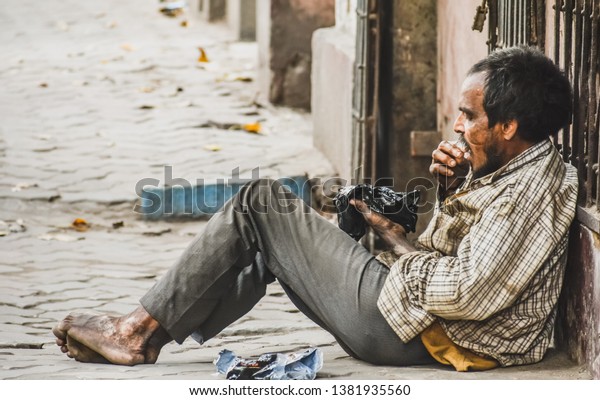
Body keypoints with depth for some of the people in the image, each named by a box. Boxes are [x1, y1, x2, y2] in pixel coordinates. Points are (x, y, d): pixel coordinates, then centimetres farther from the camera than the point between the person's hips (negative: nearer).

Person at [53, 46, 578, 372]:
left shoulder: (533, 190, -22)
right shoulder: (510, 169, 8)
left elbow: (468, 295, -29)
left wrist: (396, 239, -13)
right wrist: (451, 192, -1)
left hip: (409, 331, -10)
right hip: (419, 310, 10)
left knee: (260, 204, -4)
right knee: (264, 243, 21)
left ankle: (143, 329, 1)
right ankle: (146, 334, 19)